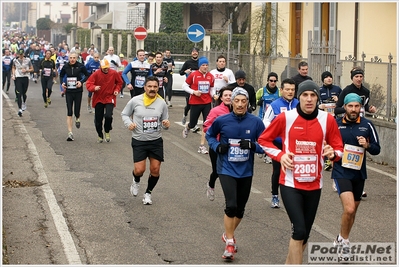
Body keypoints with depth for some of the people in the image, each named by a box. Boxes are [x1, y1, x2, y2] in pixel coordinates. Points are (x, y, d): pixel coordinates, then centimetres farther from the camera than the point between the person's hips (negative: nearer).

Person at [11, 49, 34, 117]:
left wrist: (26, 70, -12)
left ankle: (24, 104, 43)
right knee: (19, 94, -11)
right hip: (18, 78, 0)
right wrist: (13, 75, 6)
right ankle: (20, 109, -15)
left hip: (25, 78, 0)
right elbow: (13, 68, 21)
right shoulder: (15, 60, 4)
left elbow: (32, 69, 6)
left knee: (24, 93, 11)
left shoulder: (27, 60, -1)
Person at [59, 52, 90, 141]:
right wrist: (62, 83, -2)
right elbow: (61, 75, 16)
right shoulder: (65, 67, 0)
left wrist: (81, 81, -12)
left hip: (78, 91, -1)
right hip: (68, 91, 1)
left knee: (77, 112, -1)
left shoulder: (81, 66, -6)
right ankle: (70, 133, -2)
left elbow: (87, 75, 4)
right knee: (69, 113, -3)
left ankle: (77, 119, 39)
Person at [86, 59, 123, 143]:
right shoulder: (96, 74, -11)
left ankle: (107, 132, 9)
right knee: (98, 119, 6)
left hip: (110, 99, -1)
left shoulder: (114, 73, -6)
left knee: (108, 116, -20)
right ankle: (100, 136, 26)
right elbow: (88, 83, -10)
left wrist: (116, 90, -3)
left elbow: (119, 82, 12)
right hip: (98, 99, 1)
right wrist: (94, 88, -29)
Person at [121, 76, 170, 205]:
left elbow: (164, 122, 10)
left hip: (156, 141, 2)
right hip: (139, 141, -2)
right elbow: (124, 114, 6)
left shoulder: (161, 103, -1)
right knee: (139, 170, -8)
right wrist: (128, 123, -14)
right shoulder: (135, 101, -8)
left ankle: (148, 192, 28)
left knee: (155, 169, 3)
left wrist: (166, 125, -14)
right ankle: (136, 181, 30)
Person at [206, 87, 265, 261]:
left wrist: (252, 145, -22)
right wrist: (217, 146, -8)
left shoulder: (256, 122, -8)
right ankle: (230, 242, -1)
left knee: (240, 208, 14)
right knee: (231, 205, -18)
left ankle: (228, 235, 40)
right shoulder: (222, 121, -7)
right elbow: (209, 135, 11)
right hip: (227, 170, -2)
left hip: (246, 171, 2)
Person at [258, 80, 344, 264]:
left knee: (304, 234, 13)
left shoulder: (327, 119, -4)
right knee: (299, 230, -17)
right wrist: (280, 155, -11)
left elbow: (339, 148, 4)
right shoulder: (286, 117, -9)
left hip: (314, 185, 3)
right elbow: (264, 139, 4)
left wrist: (333, 153, -19)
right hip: (290, 184, -3)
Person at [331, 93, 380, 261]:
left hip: (359, 173, 3)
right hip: (341, 172, -3)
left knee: (353, 210, 16)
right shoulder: (336, 124, -3)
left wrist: (367, 145, -17)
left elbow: (377, 149, 3)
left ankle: (342, 239, 39)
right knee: (349, 208, -20)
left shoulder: (367, 125, -1)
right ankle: (344, 241, 1)